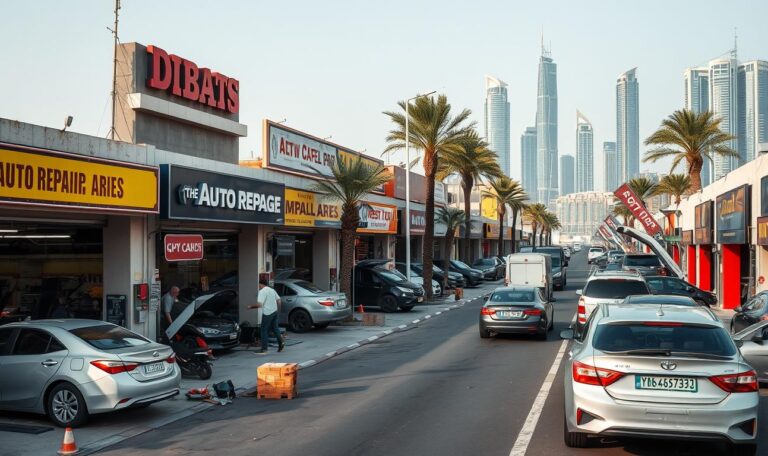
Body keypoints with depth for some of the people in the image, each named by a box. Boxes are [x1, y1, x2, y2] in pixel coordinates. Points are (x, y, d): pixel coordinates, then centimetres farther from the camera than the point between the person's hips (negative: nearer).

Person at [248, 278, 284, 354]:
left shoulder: (262, 291, -12)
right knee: (275, 328, 18)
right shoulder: (272, 290, 13)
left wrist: (251, 306, -6)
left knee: (264, 330, 0)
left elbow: (259, 304, -20)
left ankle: (264, 349, 0)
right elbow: (279, 301, 16)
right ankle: (281, 343, 13)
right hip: (274, 311, 8)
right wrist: (278, 309, 26)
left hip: (267, 313, -8)